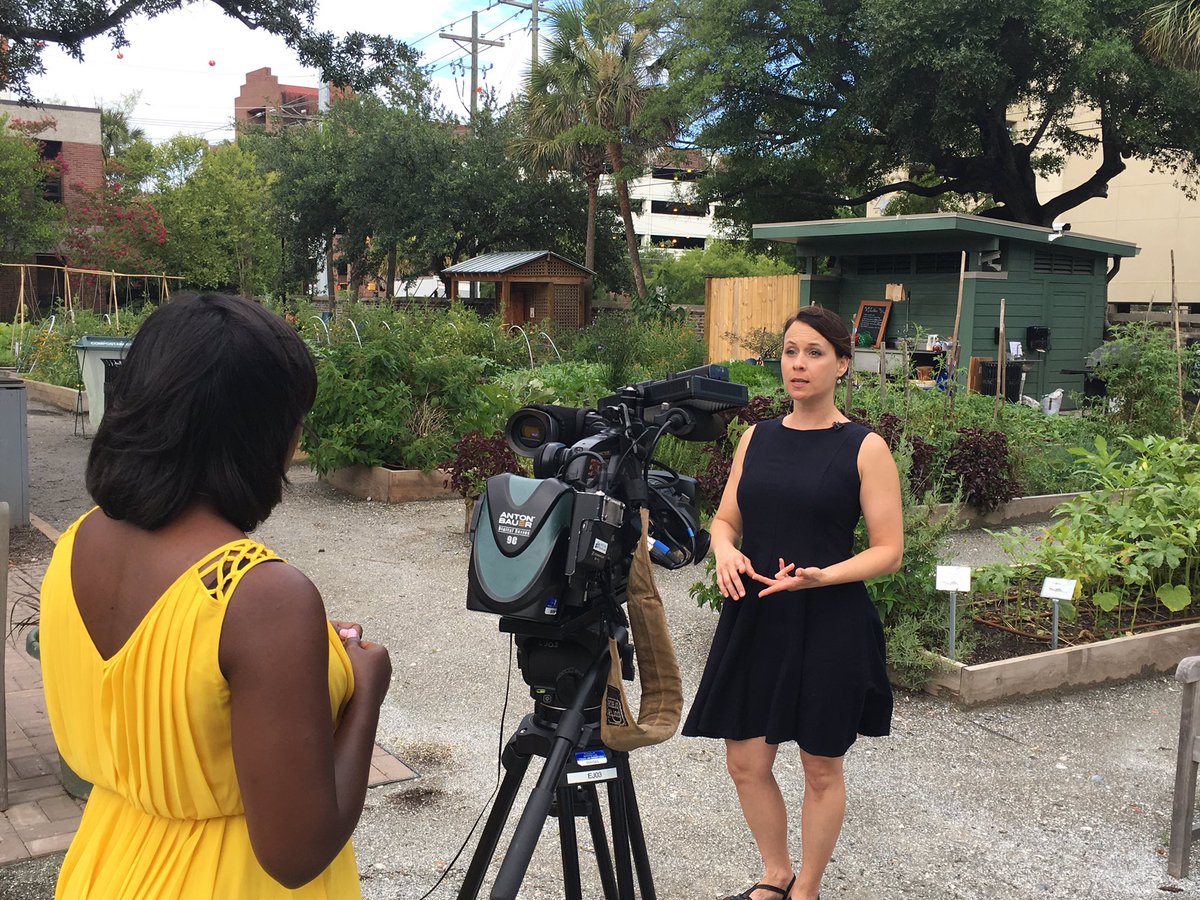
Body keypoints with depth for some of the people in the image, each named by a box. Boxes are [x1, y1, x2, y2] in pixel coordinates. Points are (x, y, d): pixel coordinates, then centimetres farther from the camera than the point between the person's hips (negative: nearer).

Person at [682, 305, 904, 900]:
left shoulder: (865, 448, -6)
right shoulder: (756, 439, 8)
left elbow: (888, 551, -8)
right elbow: (726, 519, 13)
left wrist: (821, 576, -24)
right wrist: (725, 550, -10)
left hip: (829, 625, -4)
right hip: (754, 620, 4)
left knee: (820, 767, 10)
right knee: (745, 761, 9)